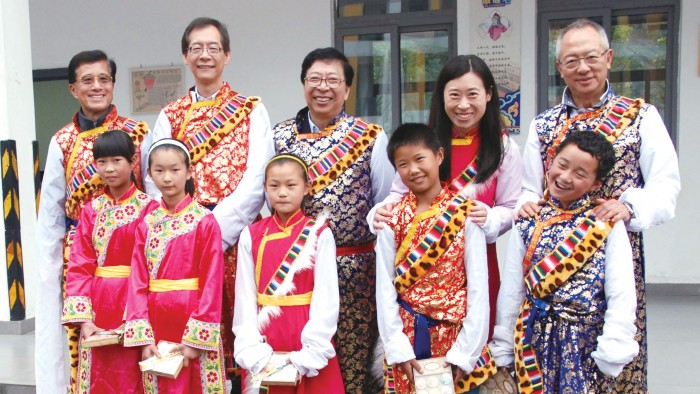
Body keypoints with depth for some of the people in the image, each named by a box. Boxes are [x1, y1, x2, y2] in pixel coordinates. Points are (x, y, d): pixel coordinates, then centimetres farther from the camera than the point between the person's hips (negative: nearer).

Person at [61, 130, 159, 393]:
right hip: (97, 304, 4)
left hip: (132, 304, -4)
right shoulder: (91, 210, 6)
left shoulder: (148, 208, -6)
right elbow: (79, 266, 2)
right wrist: (83, 317, -7)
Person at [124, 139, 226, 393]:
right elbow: (138, 281, 2)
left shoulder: (205, 222, -8)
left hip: (194, 325, -4)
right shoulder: (147, 224, 5)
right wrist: (142, 337, -6)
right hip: (156, 324, 4)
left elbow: (212, 283, -10)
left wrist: (196, 338, -14)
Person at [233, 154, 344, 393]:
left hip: (308, 336, -2)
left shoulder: (320, 234, -6)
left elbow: (326, 296, -9)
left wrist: (310, 352, -14)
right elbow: (245, 295, -1)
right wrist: (252, 349, -9)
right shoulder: (251, 236, 0)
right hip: (264, 336, 2)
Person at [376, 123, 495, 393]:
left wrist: (466, 351, -12)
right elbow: (385, 286, -2)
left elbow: (478, 285, -8)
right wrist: (398, 348, -9)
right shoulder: (391, 219, -2)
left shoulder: (465, 213, -7)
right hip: (407, 336, 1)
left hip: (456, 331, -1)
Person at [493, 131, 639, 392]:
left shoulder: (607, 225, -6)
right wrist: (503, 350, 3)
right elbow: (511, 290, 3)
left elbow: (621, 296, -8)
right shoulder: (528, 223, 2)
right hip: (535, 340, 2)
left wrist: (612, 352, -13)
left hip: (586, 343, -2)